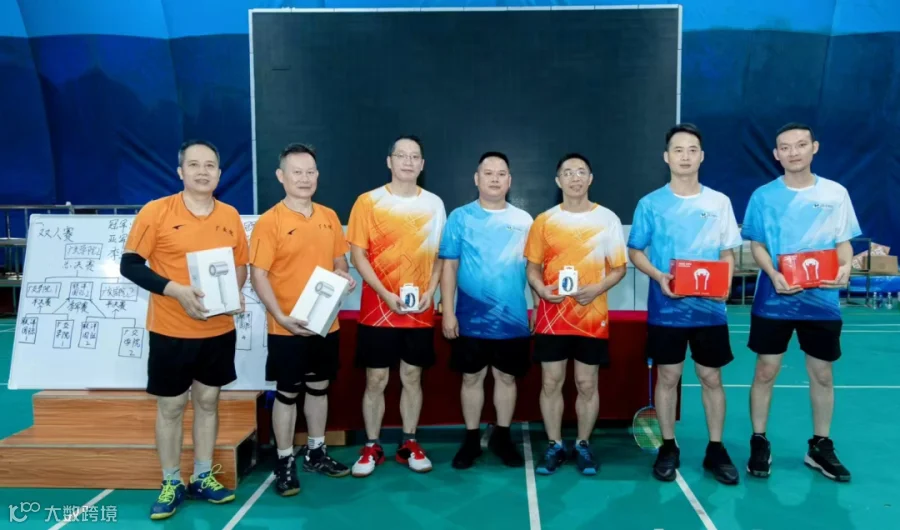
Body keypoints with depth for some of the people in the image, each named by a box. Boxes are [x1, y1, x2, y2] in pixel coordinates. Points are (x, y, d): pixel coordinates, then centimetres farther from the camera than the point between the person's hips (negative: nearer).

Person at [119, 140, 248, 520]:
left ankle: (202, 478, 29)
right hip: (171, 331, -3)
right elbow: (129, 265, -9)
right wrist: (176, 290, -22)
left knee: (208, 401, 14)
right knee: (170, 406, 8)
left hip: (219, 330, 3)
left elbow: (241, 265, 13)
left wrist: (236, 293, -8)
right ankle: (171, 484, 25)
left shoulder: (230, 216, 3)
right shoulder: (156, 211, -8)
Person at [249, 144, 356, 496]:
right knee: (287, 393, 6)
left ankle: (316, 452, 33)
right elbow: (258, 275, -14)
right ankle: (285, 462, 21)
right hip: (288, 328, -5)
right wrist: (281, 317, -23)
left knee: (319, 387, 17)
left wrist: (344, 276, -7)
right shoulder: (269, 221, -11)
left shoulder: (329, 217, 5)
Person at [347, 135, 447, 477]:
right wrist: (386, 294, -15)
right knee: (375, 380, 5)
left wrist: (430, 290, -5)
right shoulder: (368, 202, -3)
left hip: (421, 311, 2)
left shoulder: (434, 204, 5)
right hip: (378, 308, -2)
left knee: (412, 377, 11)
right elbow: (358, 255, -6)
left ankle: (409, 444, 25)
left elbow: (440, 253, 10)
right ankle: (372, 447, 19)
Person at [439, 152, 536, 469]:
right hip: (471, 319, -1)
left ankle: (502, 438, 27)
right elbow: (449, 266, -2)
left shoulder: (524, 221, 5)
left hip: (514, 319, 2)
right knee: (472, 378, 9)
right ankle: (471, 440, 24)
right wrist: (448, 312, -6)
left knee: (506, 377, 11)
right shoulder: (460, 217, 0)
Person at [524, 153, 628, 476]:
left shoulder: (607, 219, 1)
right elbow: (533, 266, 8)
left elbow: (619, 268, 3)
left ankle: (583, 446, 24)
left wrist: (598, 288, -15)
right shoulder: (544, 220, 4)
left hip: (592, 317, -1)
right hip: (552, 316, 1)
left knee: (587, 384, 7)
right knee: (551, 383, 5)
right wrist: (541, 289, -13)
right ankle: (555, 446, 21)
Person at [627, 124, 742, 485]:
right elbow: (635, 252, 3)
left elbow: (728, 254, 8)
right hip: (666, 309, -1)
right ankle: (668, 448, 22)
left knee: (711, 378, 9)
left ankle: (716, 450, 23)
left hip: (709, 309, 1)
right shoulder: (650, 204, -1)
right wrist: (659, 276, -15)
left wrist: (724, 284, -11)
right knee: (667, 377, 7)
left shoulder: (720, 202, 4)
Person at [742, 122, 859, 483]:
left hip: (822, 301, 2)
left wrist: (845, 268, -16)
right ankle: (759, 443, 18)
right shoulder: (764, 196, 0)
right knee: (765, 371, 4)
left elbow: (843, 242, 6)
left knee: (822, 374, 10)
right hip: (773, 300, -1)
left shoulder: (836, 193, 3)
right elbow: (757, 245, 1)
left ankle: (820, 447, 27)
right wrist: (774, 276, -17)